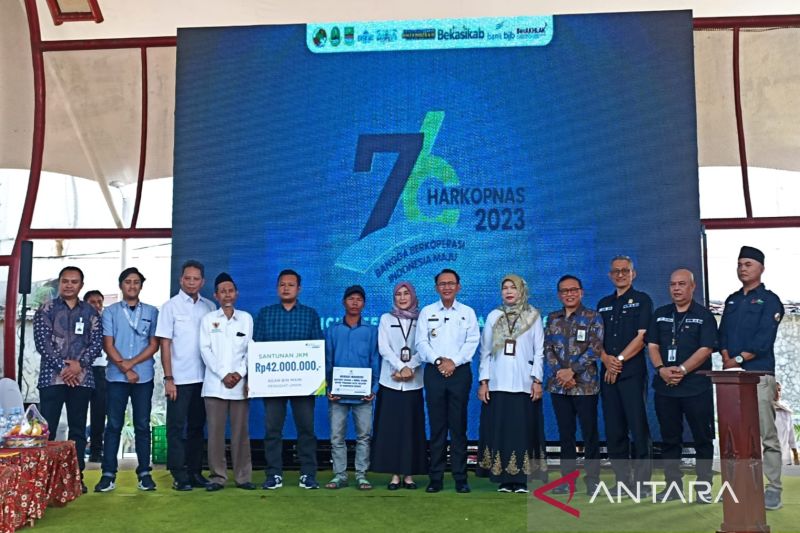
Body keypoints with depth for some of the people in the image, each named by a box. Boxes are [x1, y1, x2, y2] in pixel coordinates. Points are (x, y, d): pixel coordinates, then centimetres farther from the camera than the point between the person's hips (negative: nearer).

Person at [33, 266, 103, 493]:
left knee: (78, 429, 6)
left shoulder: (90, 312, 9)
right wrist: (62, 367, -12)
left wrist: (79, 364, -13)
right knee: (47, 428, -2)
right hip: (52, 377, -2)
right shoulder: (46, 309, 3)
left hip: (81, 378, 2)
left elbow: (97, 342, 2)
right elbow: (42, 341, -5)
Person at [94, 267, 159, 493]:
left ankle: (144, 473, 8)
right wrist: (125, 369, -8)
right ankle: (108, 474, 4)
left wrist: (132, 363, -9)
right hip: (116, 376, 0)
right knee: (114, 425, 1)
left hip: (143, 376, 0)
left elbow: (154, 345, 4)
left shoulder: (151, 312, 9)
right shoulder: (110, 312, 7)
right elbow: (108, 345, 1)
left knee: (142, 425, 3)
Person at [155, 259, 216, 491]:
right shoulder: (171, 306, -1)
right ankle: (179, 476, 8)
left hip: (203, 377, 4)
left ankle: (195, 472, 19)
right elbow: (165, 344, -3)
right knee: (176, 427, 2)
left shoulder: (209, 307, 7)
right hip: (179, 378, -3)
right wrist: (168, 378, -8)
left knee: (197, 426, 11)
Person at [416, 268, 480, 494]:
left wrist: (454, 362, -11)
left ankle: (460, 477, 5)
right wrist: (438, 361, -11)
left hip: (460, 372, 0)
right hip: (434, 372, 1)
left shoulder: (468, 312, 9)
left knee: (458, 426, 0)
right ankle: (436, 477, 6)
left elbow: (472, 342, 0)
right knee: (437, 426, 2)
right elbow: (421, 342, 2)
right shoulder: (427, 312, 10)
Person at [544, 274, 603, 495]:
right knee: (565, 433, 9)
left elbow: (595, 349, -10)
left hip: (585, 385, -3)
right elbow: (547, 349, 5)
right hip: (558, 385, 4)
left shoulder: (592, 317, -1)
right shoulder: (552, 318, 11)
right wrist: (559, 372, -10)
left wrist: (572, 371, -16)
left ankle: (592, 479, 11)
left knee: (590, 433, 1)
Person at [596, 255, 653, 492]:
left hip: (633, 372, -5)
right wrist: (606, 359, -6)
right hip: (608, 373, 5)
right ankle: (622, 480, 14)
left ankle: (641, 482, 0)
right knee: (613, 430, 6)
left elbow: (642, 337, -6)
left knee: (638, 428, -6)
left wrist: (619, 359, -11)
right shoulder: (603, 304, 18)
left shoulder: (642, 300, 4)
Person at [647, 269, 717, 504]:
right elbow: (652, 345, 6)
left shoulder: (704, 316, 1)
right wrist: (661, 369, -11)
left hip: (696, 386, -3)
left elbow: (705, 349, -9)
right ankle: (673, 486, 18)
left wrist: (682, 370, -18)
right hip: (665, 387, 4)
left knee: (703, 439, 2)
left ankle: (703, 487, 12)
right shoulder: (660, 314, 12)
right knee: (669, 438, 9)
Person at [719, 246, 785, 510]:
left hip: (759, 374, -6)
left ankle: (773, 490, -1)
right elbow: (723, 334, 12)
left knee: (767, 435, -6)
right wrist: (726, 359, -4)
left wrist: (738, 359, -12)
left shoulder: (769, 300, 1)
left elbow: (764, 339, -10)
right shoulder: (732, 300, 19)